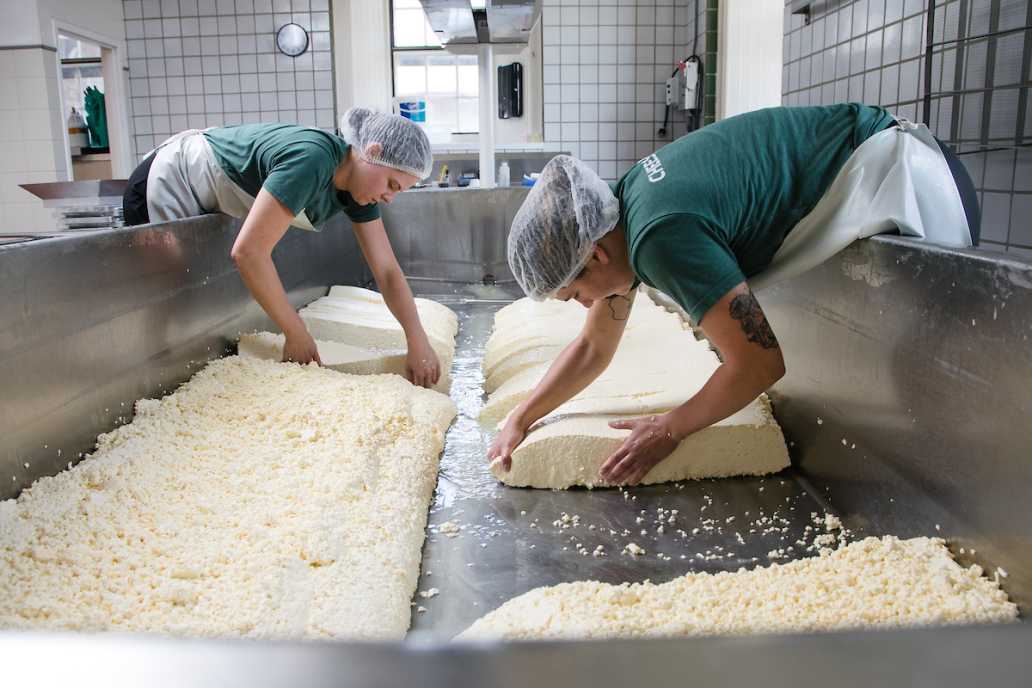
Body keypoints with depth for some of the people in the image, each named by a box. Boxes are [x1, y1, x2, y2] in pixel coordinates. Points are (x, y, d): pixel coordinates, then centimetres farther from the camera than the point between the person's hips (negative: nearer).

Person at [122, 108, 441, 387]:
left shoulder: (357, 181, -10)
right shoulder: (310, 160, -36)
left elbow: (387, 271, -11)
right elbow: (249, 252, -38)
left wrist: (418, 342, -23)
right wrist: (297, 334, -30)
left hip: (207, 203, 8)